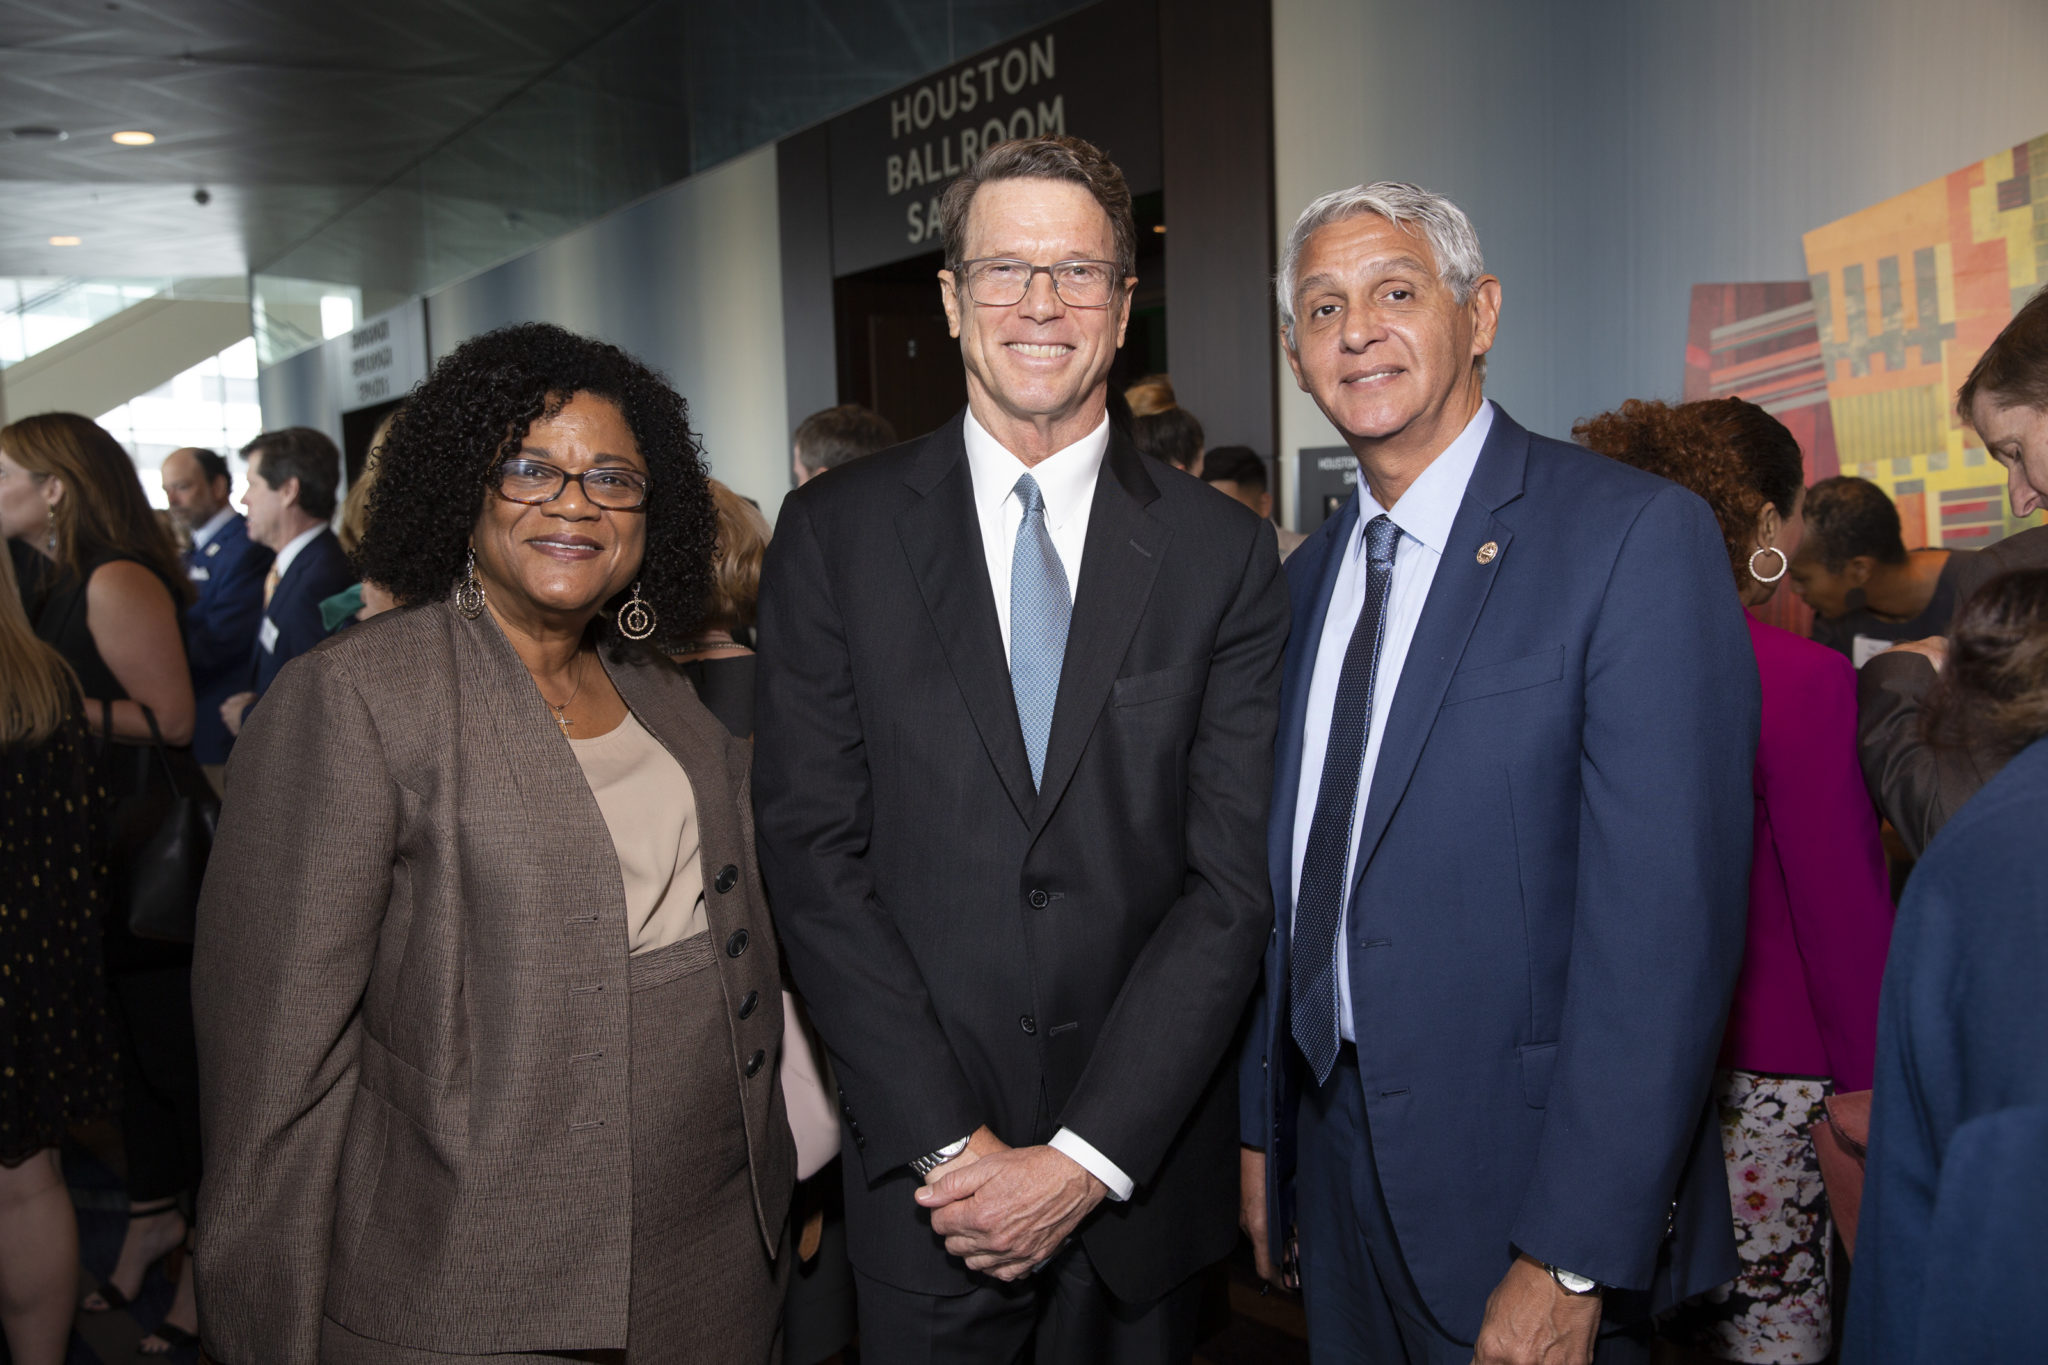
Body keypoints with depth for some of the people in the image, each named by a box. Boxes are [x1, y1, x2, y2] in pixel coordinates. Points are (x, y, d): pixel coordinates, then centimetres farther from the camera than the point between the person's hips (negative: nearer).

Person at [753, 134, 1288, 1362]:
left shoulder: (1223, 552, -1)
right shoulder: (834, 533, -2)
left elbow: (1233, 879, -6)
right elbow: (814, 853, -6)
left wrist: (1090, 1154, -12)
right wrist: (947, 1144, -11)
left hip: (1147, 1173, 1)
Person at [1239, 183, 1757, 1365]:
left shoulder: (1638, 536, -14)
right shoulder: (1310, 575, 8)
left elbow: (1666, 922, -20)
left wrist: (1572, 1263, -20)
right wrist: (1264, 1129, 10)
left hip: (1520, 1185, -6)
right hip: (1336, 1155, 6)